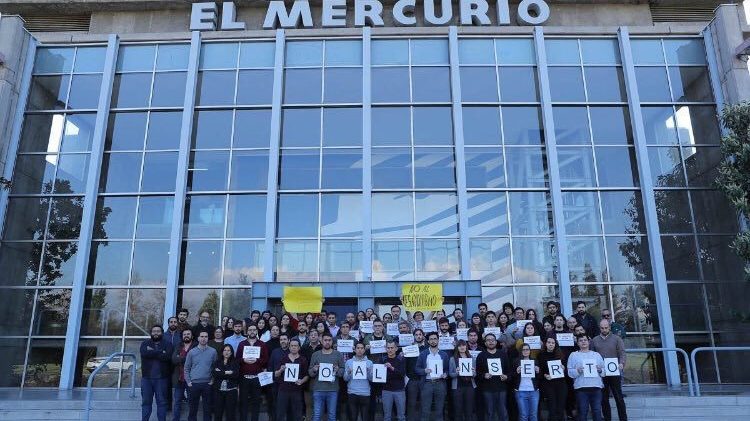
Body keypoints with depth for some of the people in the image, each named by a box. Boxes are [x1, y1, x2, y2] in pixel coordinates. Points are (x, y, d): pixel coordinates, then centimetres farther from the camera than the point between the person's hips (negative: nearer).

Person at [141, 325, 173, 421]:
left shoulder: (167, 344, 4)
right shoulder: (145, 343, 9)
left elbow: (168, 356, -14)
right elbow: (144, 353, -14)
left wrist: (152, 352, -10)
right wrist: (160, 353, -12)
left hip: (161, 378, -1)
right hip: (146, 378, 2)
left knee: (161, 401, 3)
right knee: (146, 401, 8)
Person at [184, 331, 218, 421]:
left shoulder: (213, 351, -1)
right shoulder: (192, 352, 0)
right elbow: (187, 368, 4)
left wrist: (213, 380, -3)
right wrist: (188, 381, -3)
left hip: (207, 384, 0)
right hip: (194, 384, 0)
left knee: (207, 409, 7)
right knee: (193, 408, 9)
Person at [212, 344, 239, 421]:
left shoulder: (235, 362, 3)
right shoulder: (218, 362, 9)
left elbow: (236, 374, -11)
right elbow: (215, 374, -7)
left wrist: (221, 373, -10)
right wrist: (227, 373, -13)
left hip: (231, 390, -2)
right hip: (218, 390, 2)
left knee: (231, 413, 1)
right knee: (217, 413, 6)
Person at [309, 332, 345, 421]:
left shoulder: (338, 354, 5)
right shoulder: (315, 354, 6)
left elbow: (343, 371, 5)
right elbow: (310, 372, 7)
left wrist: (338, 370, -16)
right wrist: (314, 370, -14)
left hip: (333, 390, 0)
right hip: (318, 389, 0)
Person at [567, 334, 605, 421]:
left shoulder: (596, 354, 17)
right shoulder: (573, 355, 8)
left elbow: (604, 372, 14)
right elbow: (570, 372, 0)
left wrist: (600, 370, -7)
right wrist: (578, 371, -18)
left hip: (596, 387, 2)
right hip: (581, 388, -2)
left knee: (597, 411, 1)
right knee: (582, 412, 0)